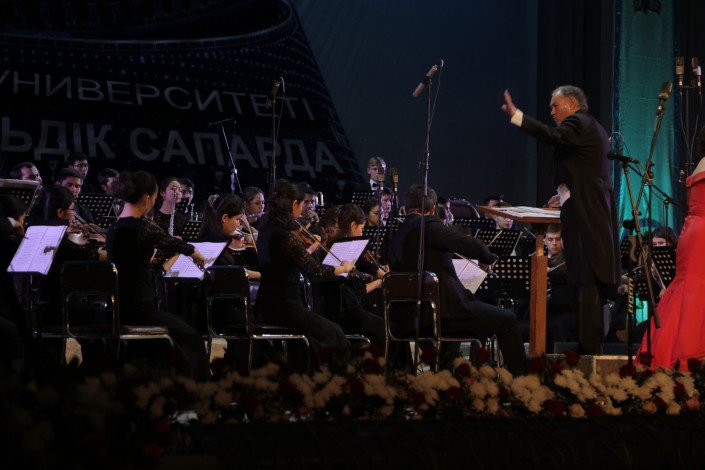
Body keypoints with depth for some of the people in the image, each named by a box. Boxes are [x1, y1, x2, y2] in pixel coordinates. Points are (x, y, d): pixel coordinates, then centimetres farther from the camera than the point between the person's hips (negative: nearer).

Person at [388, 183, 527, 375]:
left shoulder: (395, 236, 9)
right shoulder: (428, 225, -13)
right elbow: (475, 247, -16)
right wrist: (490, 258, 7)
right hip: (446, 310, -9)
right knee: (507, 319, 6)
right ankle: (520, 375, 10)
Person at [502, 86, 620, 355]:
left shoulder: (578, 123, -6)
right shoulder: (594, 128, 25)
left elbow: (554, 136, -27)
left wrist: (517, 117, -32)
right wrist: (567, 195, 21)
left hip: (585, 218, -11)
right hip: (597, 214, 11)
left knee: (587, 284, -12)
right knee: (584, 283, 12)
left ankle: (589, 347, -14)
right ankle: (590, 345, 14)